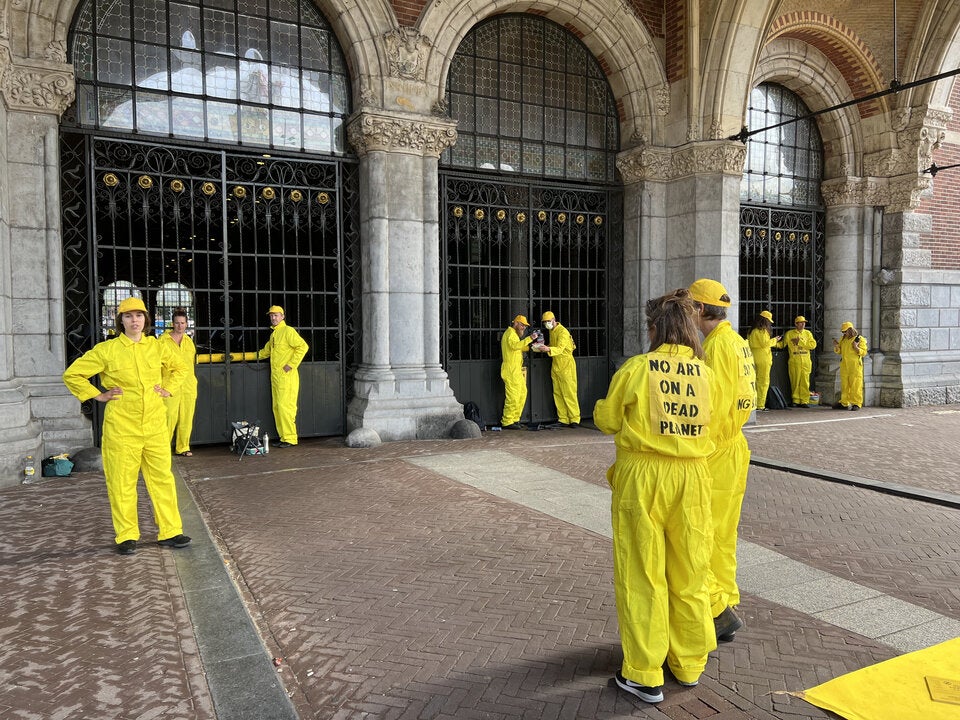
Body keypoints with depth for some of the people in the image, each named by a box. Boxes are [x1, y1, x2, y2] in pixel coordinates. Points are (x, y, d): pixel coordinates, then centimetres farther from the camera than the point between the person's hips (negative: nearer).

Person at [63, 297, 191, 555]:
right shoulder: (106, 350, -3)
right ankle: (126, 536, 16)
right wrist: (97, 396, -2)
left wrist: (168, 389, 11)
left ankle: (170, 532, 14)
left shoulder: (157, 347, 7)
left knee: (162, 478, 5)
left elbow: (179, 368, 24)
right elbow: (72, 374, 3)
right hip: (121, 427, -3)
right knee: (122, 482, 3)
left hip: (155, 424, 3)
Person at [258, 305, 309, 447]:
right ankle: (283, 437, 15)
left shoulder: (287, 331, -8)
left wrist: (291, 364, -18)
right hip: (275, 376, 9)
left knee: (285, 406, -11)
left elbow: (303, 346, -17)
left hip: (287, 376, -9)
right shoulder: (273, 334, 19)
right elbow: (266, 351, 34)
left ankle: (290, 438, -7)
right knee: (277, 407, 9)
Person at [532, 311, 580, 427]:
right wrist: (540, 347, 6)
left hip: (566, 365, -8)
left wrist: (548, 349, -42)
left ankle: (574, 419, -3)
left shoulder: (563, 331, -13)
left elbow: (560, 349, -25)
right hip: (555, 365, 8)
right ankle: (563, 419, 10)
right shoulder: (551, 331, 14)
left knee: (569, 393, -7)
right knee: (557, 394, 5)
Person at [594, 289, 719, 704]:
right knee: (688, 572, 16)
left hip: (643, 475, -4)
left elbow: (607, 420, -1)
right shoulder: (706, 374, 1)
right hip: (692, 476, 4)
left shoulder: (636, 369, -10)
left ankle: (645, 676, 15)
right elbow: (714, 427, 6)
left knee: (642, 573, 6)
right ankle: (689, 664, 31)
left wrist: (602, 407, 20)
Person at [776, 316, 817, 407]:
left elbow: (813, 345, 0)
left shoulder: (808, 333, 12)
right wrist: (776, 344, -12)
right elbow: (782, 343, 9)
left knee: (805, 382, -1)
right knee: (795, 382, -1)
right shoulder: (789, 334, 9)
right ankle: (795, 401, 7)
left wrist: (800, 342, -8)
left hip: (805, 362, 1)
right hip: (794, 362, -1)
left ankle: (804, 401, 4)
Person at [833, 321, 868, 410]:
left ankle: (857, 404, -2)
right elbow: (839, 351, 17)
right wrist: (836, 346, -3)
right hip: (844, 365, 6)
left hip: (855, 366, -6)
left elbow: (864, 352, -6)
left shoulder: (860, 339, -4)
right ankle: (844, 402, 17)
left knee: (855, 385, -5)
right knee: (844, 384, 10)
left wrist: (856, 348, -24)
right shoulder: (843, 338, 13)